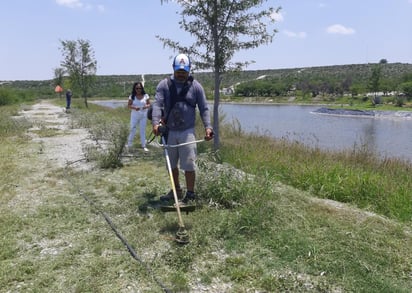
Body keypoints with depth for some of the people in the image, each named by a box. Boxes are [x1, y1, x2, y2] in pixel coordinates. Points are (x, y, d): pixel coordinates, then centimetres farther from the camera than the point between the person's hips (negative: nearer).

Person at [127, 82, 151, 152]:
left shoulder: (145, 96, 0)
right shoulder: (132, 96, -2)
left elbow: (149, 104, 4)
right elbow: (128, 105, -3)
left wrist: (146, 106, -19)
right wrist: (134, 108, -21)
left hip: (143, 115, 1)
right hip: (134, 115, -1)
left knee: (143, 130, 7)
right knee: (133, 130, 2)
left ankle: (143, 146, 14)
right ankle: (129, 145, 16)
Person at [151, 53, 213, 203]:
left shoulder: (196, 86, 1)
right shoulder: (164, 85, 2)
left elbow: (204, 108, 0)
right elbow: (157, 104, -8)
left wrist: (207, 126, -14)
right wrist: (156, 122, -25)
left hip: (187, 132, -2)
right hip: (169, 131, 3)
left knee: (188, 165, -6)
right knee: (171, 164, 14)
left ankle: (190, 194, 10)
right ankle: (176, 191, 33)